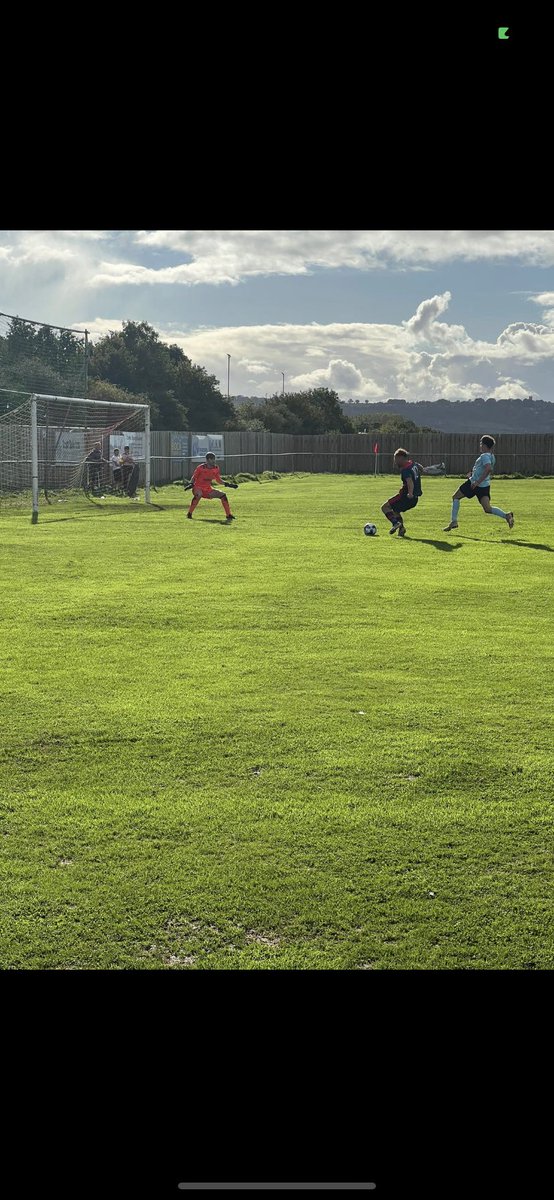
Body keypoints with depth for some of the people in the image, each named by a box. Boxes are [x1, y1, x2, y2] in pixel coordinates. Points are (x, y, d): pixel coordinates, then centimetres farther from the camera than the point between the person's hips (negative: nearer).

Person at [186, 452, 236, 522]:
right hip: (198, 488, -5)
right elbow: (194, 477, -5)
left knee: (222, 495, -6)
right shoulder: (201, 467, -14)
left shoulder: (216, 469, 1)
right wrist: (191, 484, -24)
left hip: (208, 489, 5)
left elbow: (218, 480, 13)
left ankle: (229, 515, 2)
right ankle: (189, 514, -28)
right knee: (199, 494, -39)